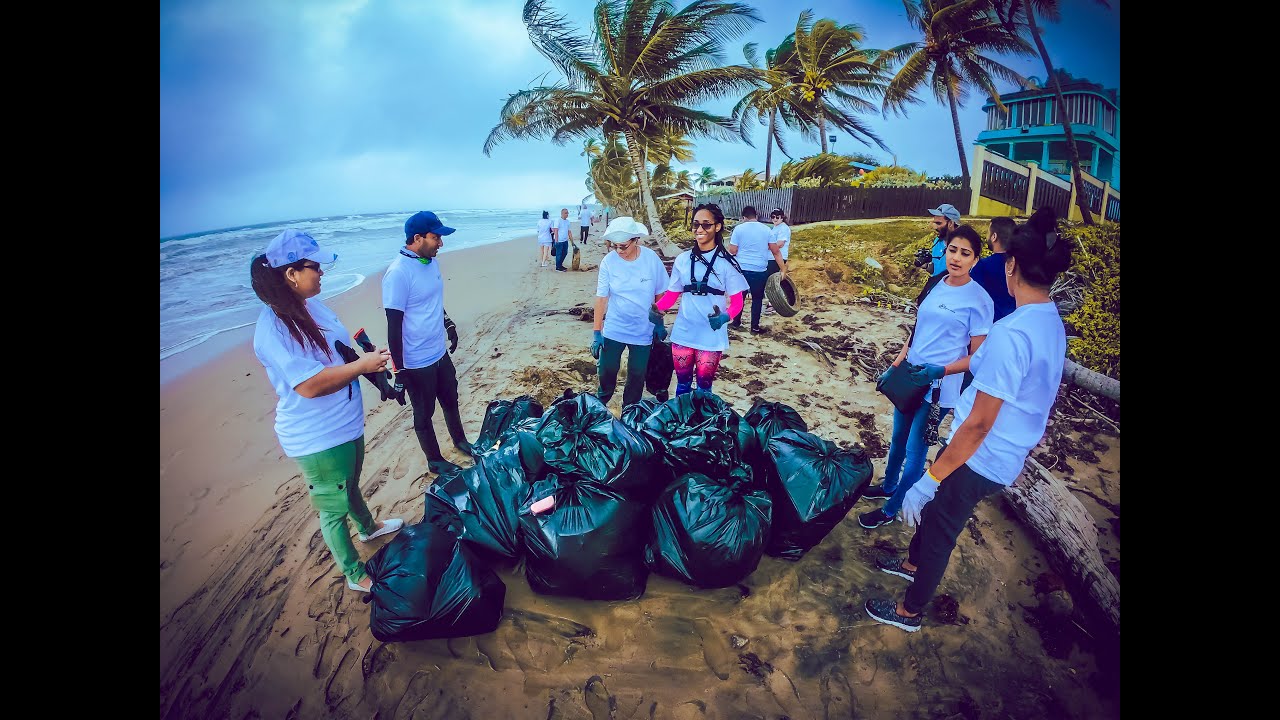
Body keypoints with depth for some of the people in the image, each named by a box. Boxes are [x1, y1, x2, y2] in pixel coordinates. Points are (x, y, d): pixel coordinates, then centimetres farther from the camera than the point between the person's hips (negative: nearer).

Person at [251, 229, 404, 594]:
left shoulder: (313, 304, -1)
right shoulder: (272, 329, -27)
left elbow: (338, 350, 15)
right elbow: (310, 385, -31)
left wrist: (365, 354, -4)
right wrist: (362, 365, -25)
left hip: (348, 425, 8)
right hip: (317, 440, -8)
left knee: (350, 485, 33)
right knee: (334, 510, 12)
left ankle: (368, 527, 58)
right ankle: (355, 575, 31)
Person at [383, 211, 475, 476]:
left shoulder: (432, 261, 1)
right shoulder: (398, 273, -24)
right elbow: (394, 324, -21)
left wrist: (449, 325, 22)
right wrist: (399, 368, -18)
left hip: (440, 352, 8)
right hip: (417, 362, -8)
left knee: (450, 400, 25)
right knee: (424, 414, 13)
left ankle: (460, 440, 47)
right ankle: (435, 461, 31)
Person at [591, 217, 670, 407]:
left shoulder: (651, 258, -11)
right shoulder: (609, 261, -12)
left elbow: (660, 293, 0)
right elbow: (601, 298, -9)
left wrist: (659, 322, 5)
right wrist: (596, 333, -8)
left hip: (643, 331, 0)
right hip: (613, 330, 0)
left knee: (637, 376, 11)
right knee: (606, 373, 8)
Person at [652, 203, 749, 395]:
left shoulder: (726, 263, -8)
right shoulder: (682, 259, 2)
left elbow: (737, 301, -7)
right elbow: (672, 293, 8)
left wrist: (724, 317, -27)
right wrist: (657, 308, -10)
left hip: (711, 337, -3)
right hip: (683, 333, 3)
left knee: (703, 386, 9)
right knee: (682, 383, 15)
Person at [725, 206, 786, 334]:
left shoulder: (739, 228, -3)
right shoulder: (766, 230, 3)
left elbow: (732, 251, -7)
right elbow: (776, 252, 2)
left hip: (741, 269, 0)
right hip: (760, 271, 0)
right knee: (757, 298, 10)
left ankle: (736, 322, 27)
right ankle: (755, 327, 13)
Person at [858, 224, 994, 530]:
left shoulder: (979, 299, -13)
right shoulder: (935, 286, 4)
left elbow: (976, 356, -10)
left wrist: (941, 371, -23)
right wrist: (896, 364, 6)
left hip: (937, 388, -6)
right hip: (910, 378, 6)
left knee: (915, 451, 2)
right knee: (898, 438, 21)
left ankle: (891, 510, 18)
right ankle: (888, 486, 43)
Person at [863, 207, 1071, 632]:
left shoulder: (1011, 333, -29)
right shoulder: (1053, 326, 0)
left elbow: (978, 425, -28)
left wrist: (929, 480, -21)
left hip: (979, 459, -8)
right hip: (1008, 457, 8)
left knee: (939, 531, 11)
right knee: (936, 510, 28)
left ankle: (909, 612, 33)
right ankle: (913, 563, 53)